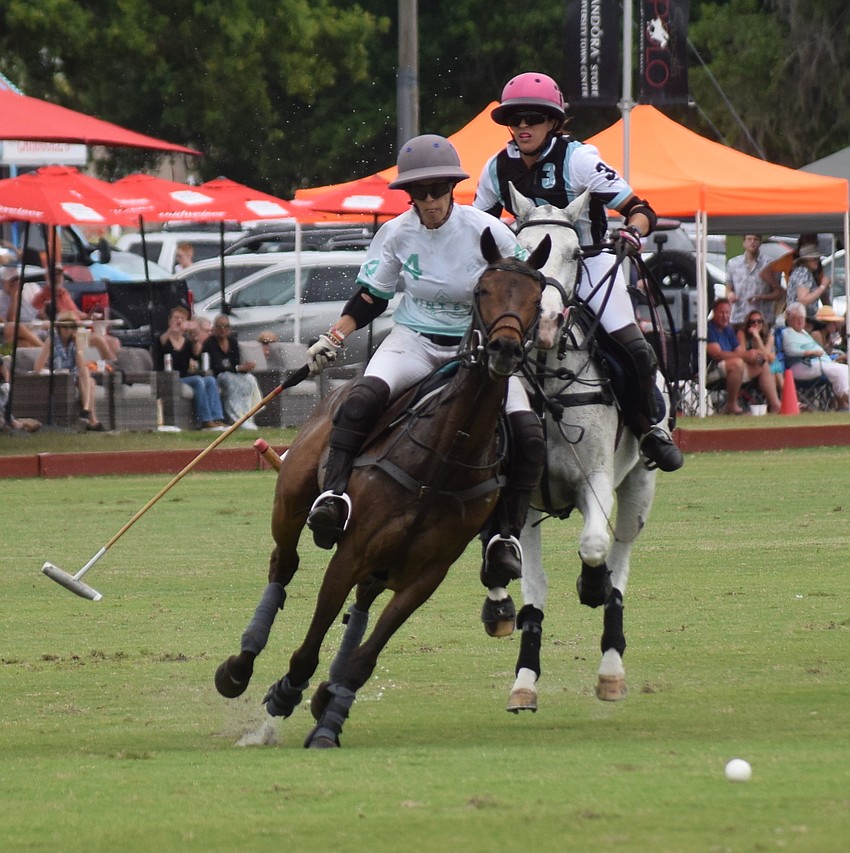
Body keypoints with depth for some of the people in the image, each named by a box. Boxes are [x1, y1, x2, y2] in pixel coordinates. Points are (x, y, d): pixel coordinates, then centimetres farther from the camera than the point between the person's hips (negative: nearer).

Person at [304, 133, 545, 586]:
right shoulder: (397, 233, -2)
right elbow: (371, 297, 8)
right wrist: (333, 339, -3)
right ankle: (334, 494, -35)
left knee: (528, 436, -22)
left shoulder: (486, 230, -9)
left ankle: (503, 536, -8)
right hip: (414, 341, 1)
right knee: (363, 397, -33)